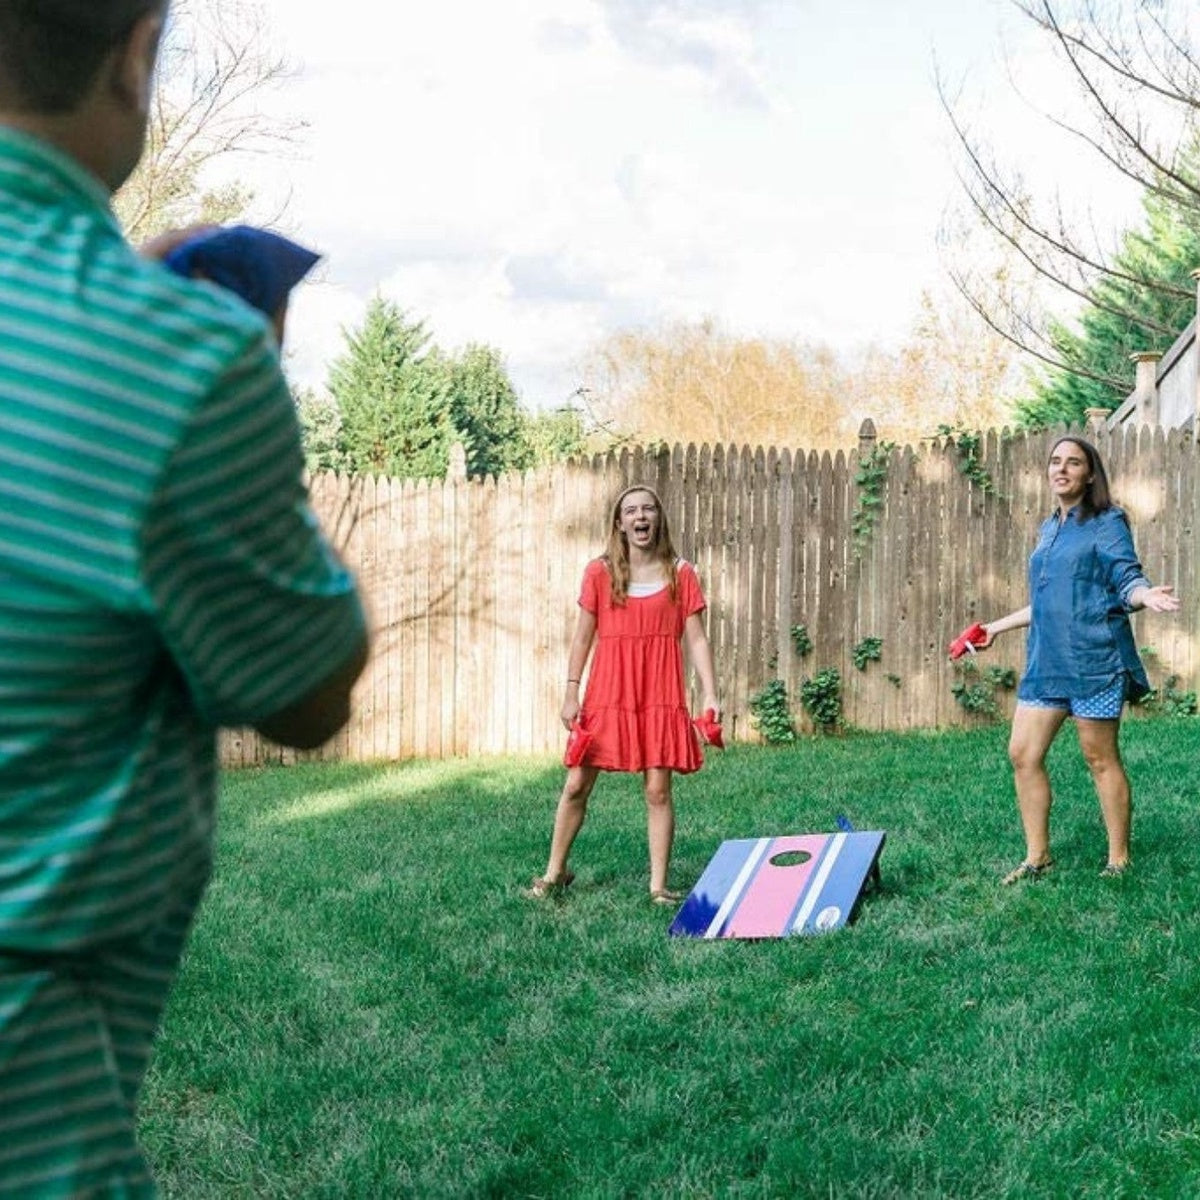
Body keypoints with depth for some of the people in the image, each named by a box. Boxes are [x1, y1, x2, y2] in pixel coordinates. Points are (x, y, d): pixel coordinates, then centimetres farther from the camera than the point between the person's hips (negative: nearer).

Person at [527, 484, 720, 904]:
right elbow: (583, 637, 6)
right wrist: (571, 693, 1)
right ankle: (554, 873, 19)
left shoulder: (680, 574, 3)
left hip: (660, 696, -1)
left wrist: (710, 694, -6)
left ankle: (659, 885, 8)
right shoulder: (599, 573, 3)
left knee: (658, 790, 0)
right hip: (607, 693, 1)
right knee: (576, 785, 4)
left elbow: (696, 638, 2)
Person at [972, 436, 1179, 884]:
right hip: (1046, 660, 7)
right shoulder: (1049, 529, 18)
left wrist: (1145, 594, -32)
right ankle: (1037, 857, 13)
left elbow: (1127, 581, -9)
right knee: (1022, 754, 3)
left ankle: (1119, 861, 11)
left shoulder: (1106, 523, -3)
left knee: (1101, 759, -1)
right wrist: (998, 626, 32)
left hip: (1092, 658, -7)